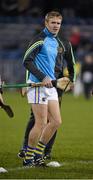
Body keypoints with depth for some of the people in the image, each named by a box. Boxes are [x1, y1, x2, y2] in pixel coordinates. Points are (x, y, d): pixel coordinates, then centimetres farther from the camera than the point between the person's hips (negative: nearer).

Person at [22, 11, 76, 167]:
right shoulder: (40, 39, -11)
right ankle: (28, 159, 4)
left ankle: (37, 154, 16)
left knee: (56, 121, 6)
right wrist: (43, 77, -22)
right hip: (37, 85, -9)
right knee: (41, 123, -8)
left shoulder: (57, 42, 15)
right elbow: (27, 61, -16)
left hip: (50, 85, 9)